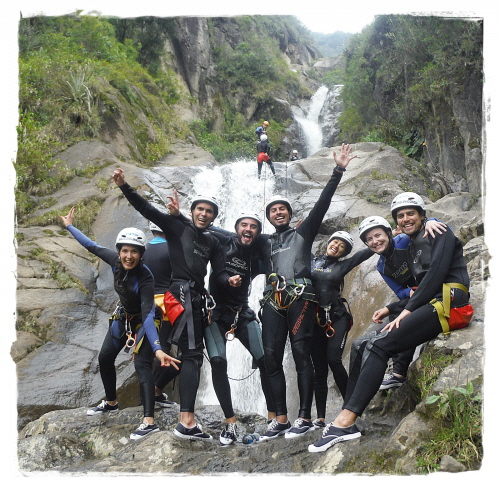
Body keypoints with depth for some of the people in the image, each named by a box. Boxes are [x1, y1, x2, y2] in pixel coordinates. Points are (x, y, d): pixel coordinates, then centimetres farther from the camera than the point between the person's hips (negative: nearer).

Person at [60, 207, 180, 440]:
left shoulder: (145, 278, -35)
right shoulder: (115, 261, -20)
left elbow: (148, 315, -42)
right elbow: (92, 246, -2)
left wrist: (157, 349, -52)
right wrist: (69, 226, 9)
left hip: (142, 321, -7)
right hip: (122, 316, 7)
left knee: (142, 364, -20)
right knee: (105, 358, 14)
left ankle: (149, 421, -23)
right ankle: (110, 403, 35)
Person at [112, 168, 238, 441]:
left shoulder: (213, 243, 21)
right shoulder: (177, 228, 8)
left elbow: (218, 274, 12)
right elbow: (147, 209, 1)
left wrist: (228, 280, -11)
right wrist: (123, 186, -8)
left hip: (197, 299, 7)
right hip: (182, 294, -7)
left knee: (191, 354, 8)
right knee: (193, 355, -16)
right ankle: (186, 422, -20)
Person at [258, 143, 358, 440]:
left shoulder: (304, 232, 15)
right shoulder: (265, 242, 25)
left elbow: (322, 204, 6)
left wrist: (338, 172, -1)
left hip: (300, 297, -4)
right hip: (273, 301, 4)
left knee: (301, 354, -9)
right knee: (271, 357, -3)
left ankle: (305, 418, -6)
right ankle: (281, 419, 2)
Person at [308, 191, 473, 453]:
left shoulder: (439, 233, 2)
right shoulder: (412, 247, 26)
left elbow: (437, 272, -12)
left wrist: (408, 310, -16)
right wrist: (391, 309, 11)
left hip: (447, 304, -9)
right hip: (429, 306, 9)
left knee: (378, 345, -25)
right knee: (361, 346, -6)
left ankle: (346, 421, -29)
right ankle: (345, 420, -11)